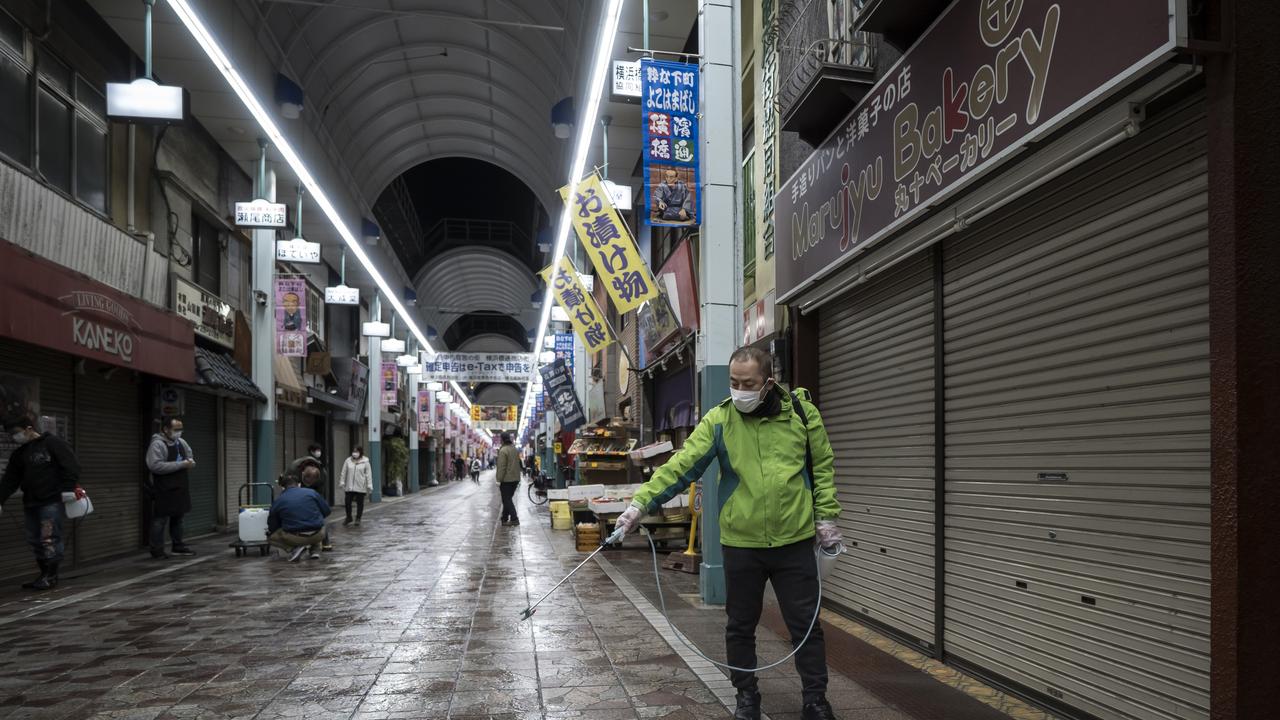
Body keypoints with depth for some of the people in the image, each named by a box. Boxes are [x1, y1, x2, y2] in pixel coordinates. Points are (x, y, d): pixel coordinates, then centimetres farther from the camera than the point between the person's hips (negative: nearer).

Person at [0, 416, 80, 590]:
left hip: (52, 502, -7)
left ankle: (51, 577, -2)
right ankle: (44, 575, 16)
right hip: (31, 504, 7)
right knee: (35, 541, 8)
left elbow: (71, 466, -10)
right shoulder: (19, 454, 18)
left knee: (49, 539, -8)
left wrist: (68, 489, -16)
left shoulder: (53, 443, -4)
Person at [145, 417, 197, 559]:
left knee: (178, 518, 15)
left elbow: (191, 456, 25)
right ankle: (157, 550, 3)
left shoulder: (181, 442, 11)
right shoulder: (157, 444, -16)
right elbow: (155, 466, -27)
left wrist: (190, 462, -1)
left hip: (179, 489, 8)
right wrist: (180, 464, -26)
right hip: (163, 490, -8)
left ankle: (178, 546, 24)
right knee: (160, 520, -3)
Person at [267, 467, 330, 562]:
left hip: (295, 538, -3)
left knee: (270, 536, 22)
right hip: (317, 536, 3)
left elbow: (272, 527, 9)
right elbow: (327, 511, 10)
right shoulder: (312, 492, 4)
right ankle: (314, 549, 16)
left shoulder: (278, 501, 3)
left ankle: (296, 547, 0)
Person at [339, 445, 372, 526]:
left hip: (360, 487, -2)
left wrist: (369, 486, -5)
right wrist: (342, 483, 7)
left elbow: (368, 475, -1)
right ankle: (348, 517, 23)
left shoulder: (365, 462, -1)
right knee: (348, 502, 4)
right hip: (349, 487, 2)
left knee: (360, 503, 4)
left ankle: (358, 519, 17)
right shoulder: (348, 461, 5)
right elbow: (344, 473, 10)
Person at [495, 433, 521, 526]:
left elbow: (501, 467, -17)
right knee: (508, 499, 17)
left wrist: (499, 480, -13)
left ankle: (514, 519, -9)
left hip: (506, 480, -8)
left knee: (507, 500, -2)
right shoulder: (515, 450, 9)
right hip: (515, 479, 8)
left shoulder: (503, 451, -15)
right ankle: (505, 519, 23)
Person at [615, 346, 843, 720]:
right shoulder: (718, 420, -6)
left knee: (806, 624, 9)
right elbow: (681, 466, -12)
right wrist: (641, 502, -21)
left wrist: (826, 516, 2)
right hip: (740, 544, 0)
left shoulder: (801, 411, -3)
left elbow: (822, 466, 6)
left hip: (795, 542, 0)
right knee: (740, 626, 13)